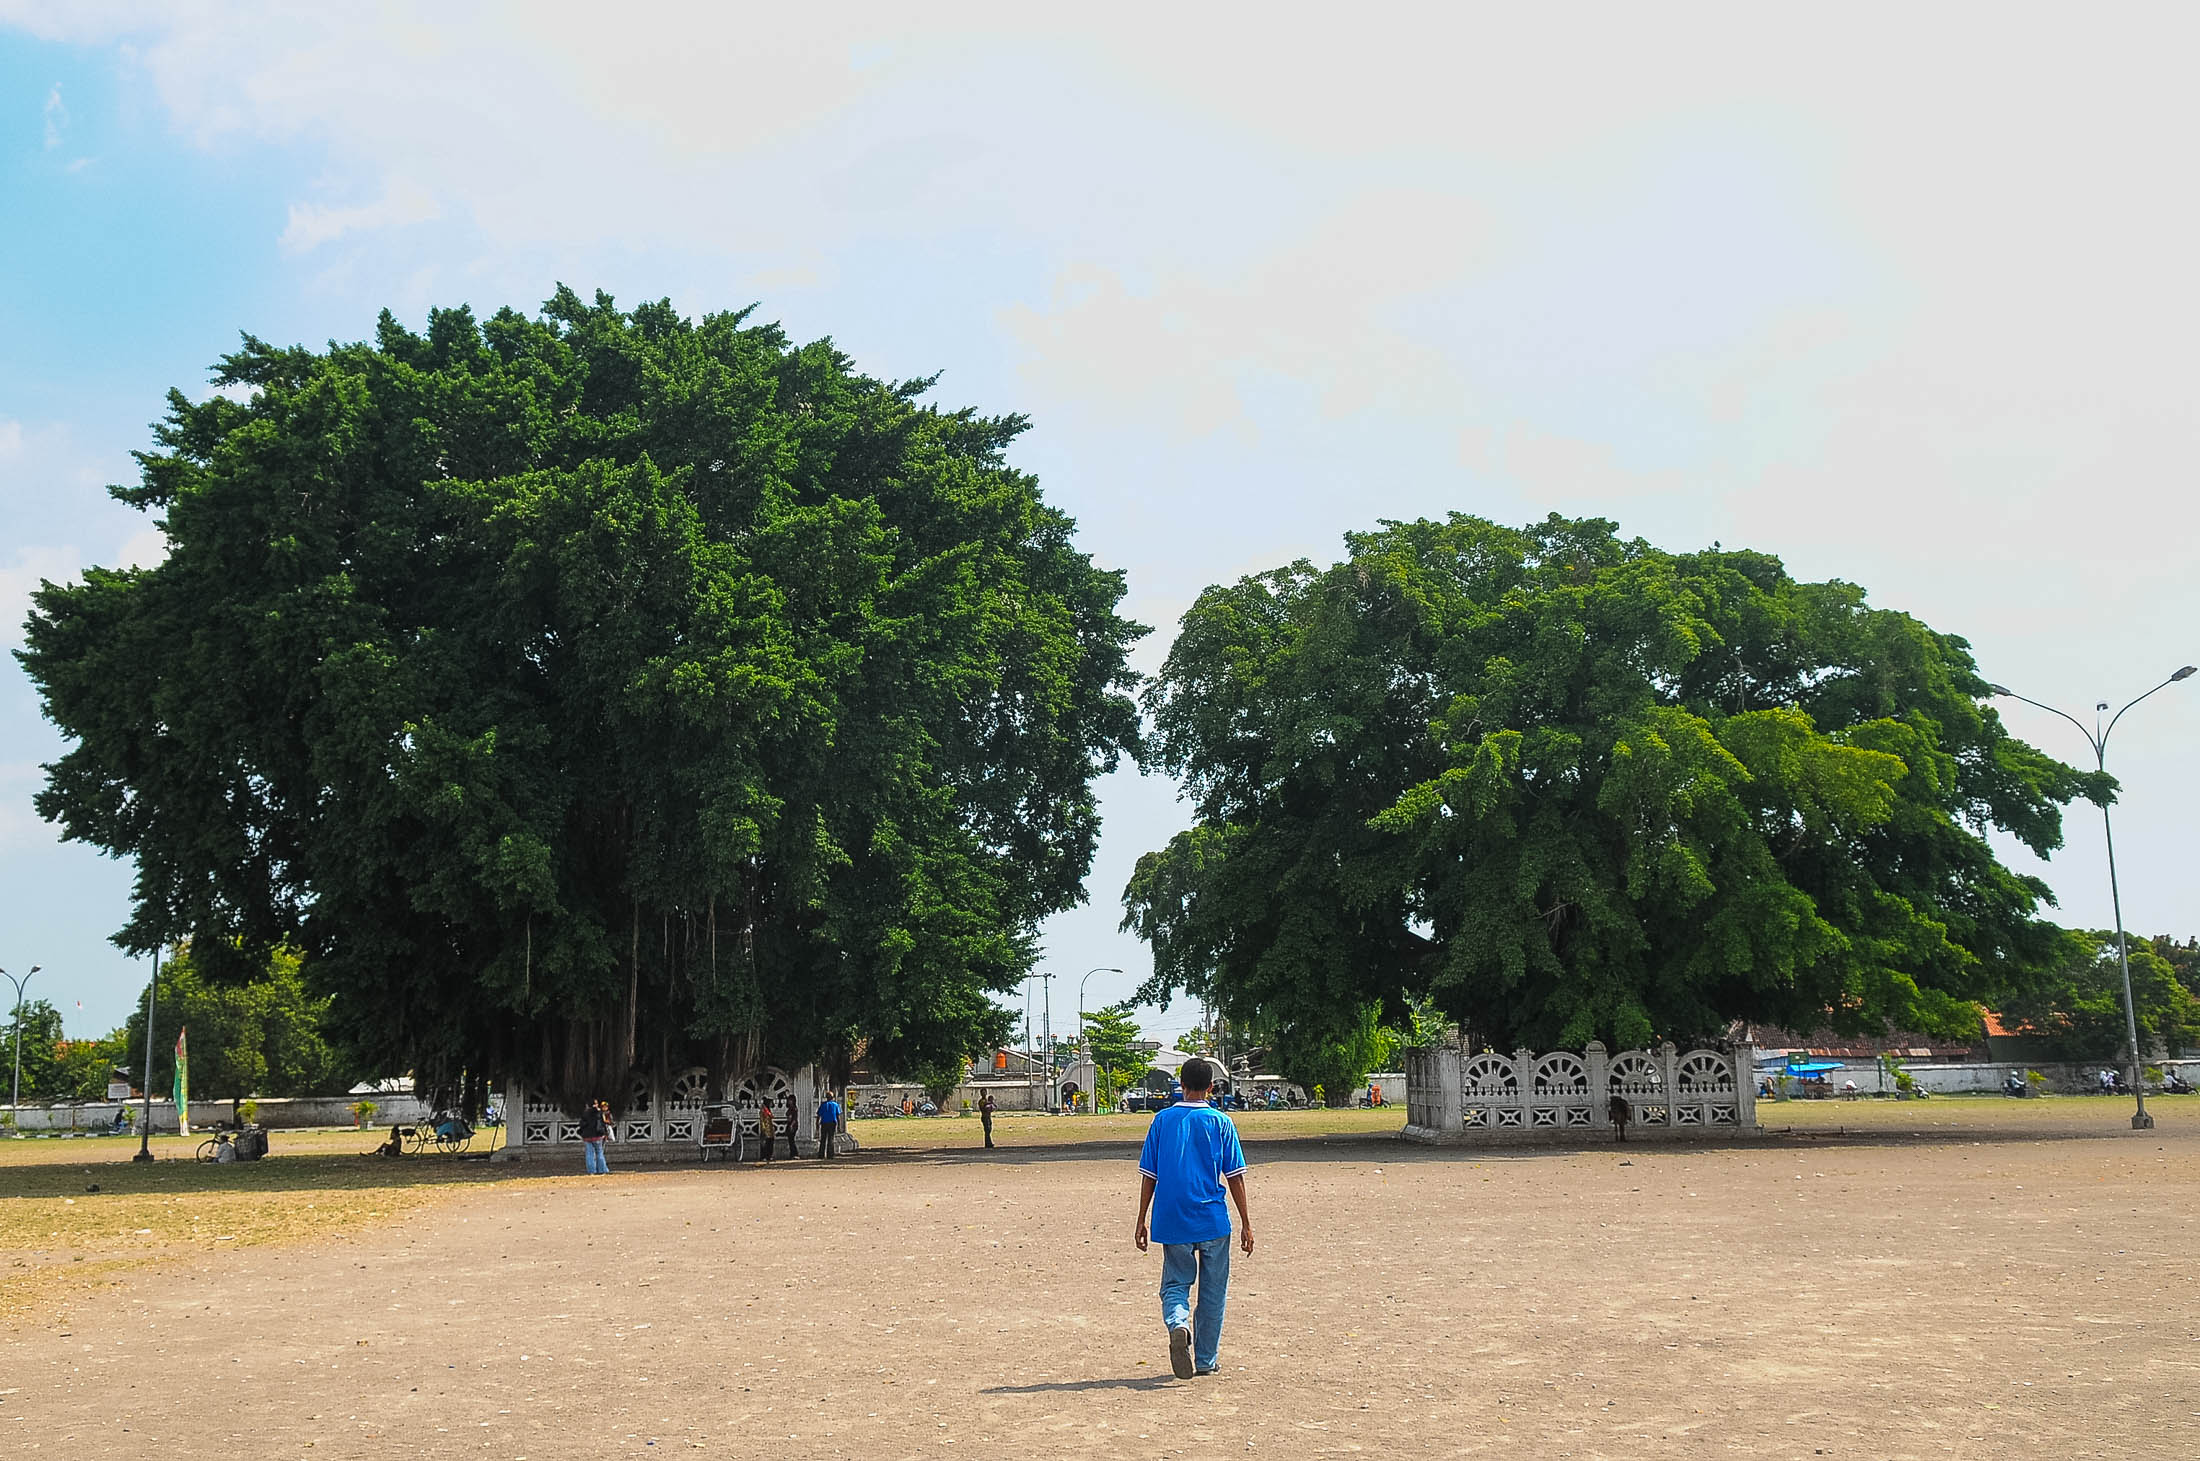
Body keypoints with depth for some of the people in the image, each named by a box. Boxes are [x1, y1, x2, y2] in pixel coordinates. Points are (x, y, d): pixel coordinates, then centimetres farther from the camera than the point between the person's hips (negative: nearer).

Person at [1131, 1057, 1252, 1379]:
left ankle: (1178, 1325, -21)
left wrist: (1141, 1221, 10)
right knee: (1212, 1292, 11)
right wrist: (1246, 1224, 4)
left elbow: (1148, 1175, 4)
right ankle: (1206, 1360, 16)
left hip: (1172, 1222, 1)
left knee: (1175, 1285, 9)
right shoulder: (1220, 1123, -2)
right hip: (1213, 1220, -1)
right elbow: (1235, 1177, -1)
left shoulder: (1162, 1120, 2)